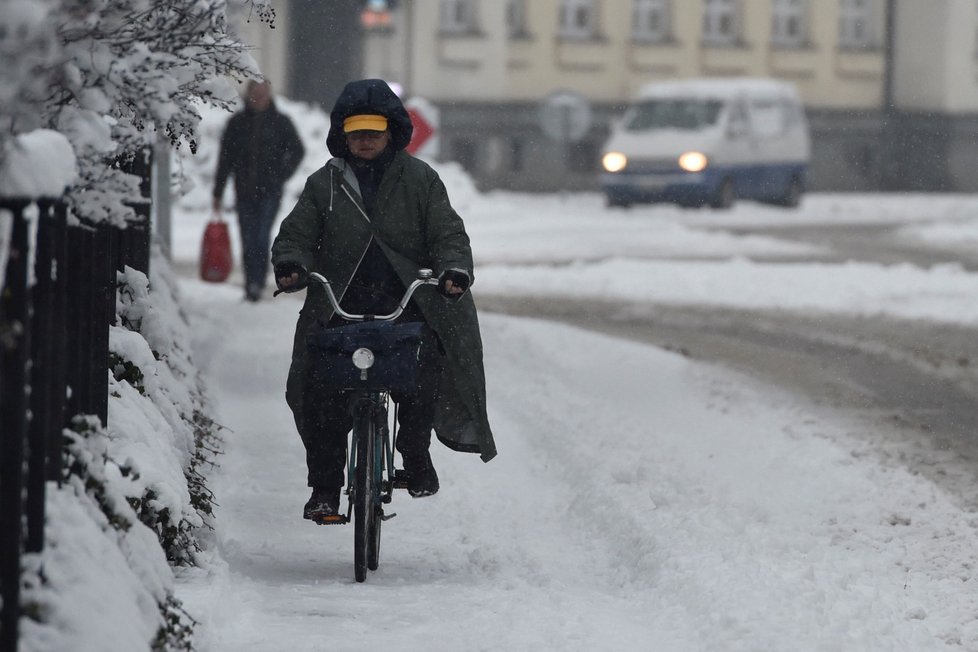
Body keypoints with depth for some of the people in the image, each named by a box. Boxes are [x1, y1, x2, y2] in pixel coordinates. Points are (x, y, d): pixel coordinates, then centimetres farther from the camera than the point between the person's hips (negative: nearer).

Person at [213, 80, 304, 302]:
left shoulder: (280, 122, 3)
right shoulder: (237, 123, 7)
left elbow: (297, 151, 9)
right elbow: (225, 159, 9)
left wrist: (282, 175, -4)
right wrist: (218, 193, 8)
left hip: (270, 192, -2)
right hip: (245, 192, 3)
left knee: (261, 237, -15)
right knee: (248, 242, 3)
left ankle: (257, 284, -16)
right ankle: (252, 285, 10)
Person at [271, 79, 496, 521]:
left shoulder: (419, 179, 9)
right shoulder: (323, 185, 12)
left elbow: (447, 232, 5)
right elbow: (298, 233, 10)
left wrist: (454, 269, -16)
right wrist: (291, 264, -14)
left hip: (407, 303, -1)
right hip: (339, 307, 1)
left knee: (424, 376, -21)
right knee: (321, 395, -13)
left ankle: (415, 451, 9)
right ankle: (325, 488, 0)